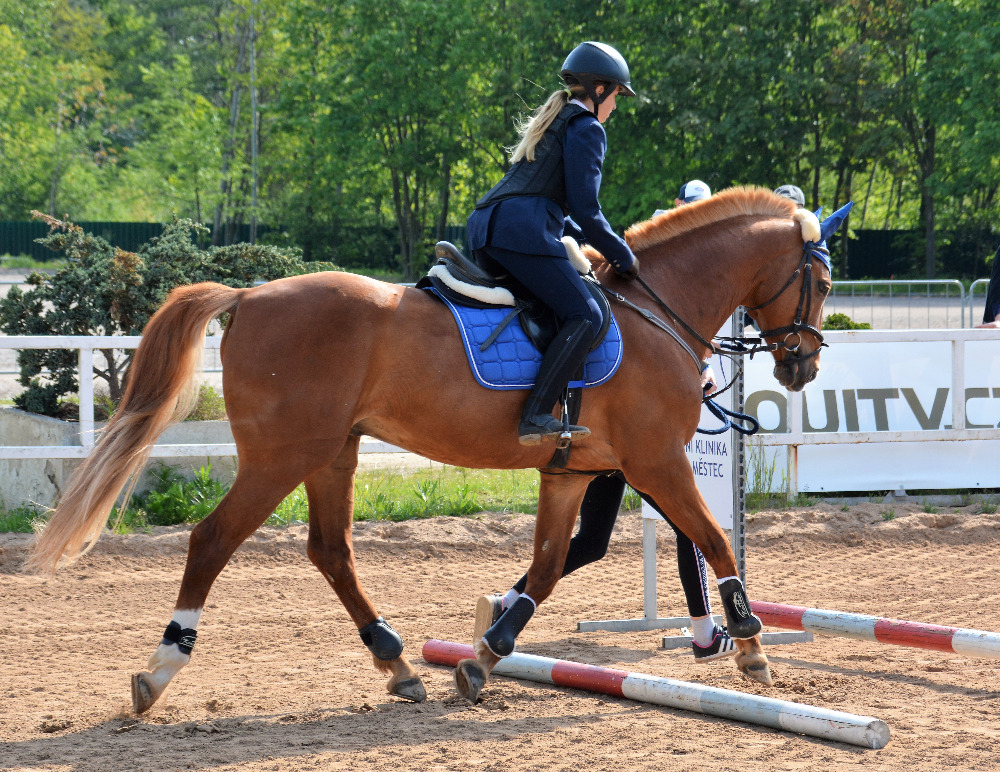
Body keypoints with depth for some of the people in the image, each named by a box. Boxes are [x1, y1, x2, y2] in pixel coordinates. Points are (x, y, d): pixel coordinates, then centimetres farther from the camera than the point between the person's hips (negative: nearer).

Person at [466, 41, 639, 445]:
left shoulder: (550, 120, 30)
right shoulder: (587, 129, 1)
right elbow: (585, 210, -6)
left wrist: (588, 241, 30)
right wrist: (623, 257, 6)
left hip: (486, 230, 10)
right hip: (523, 231, -10)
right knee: (585, 315, -15)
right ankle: (535, 416, -29)